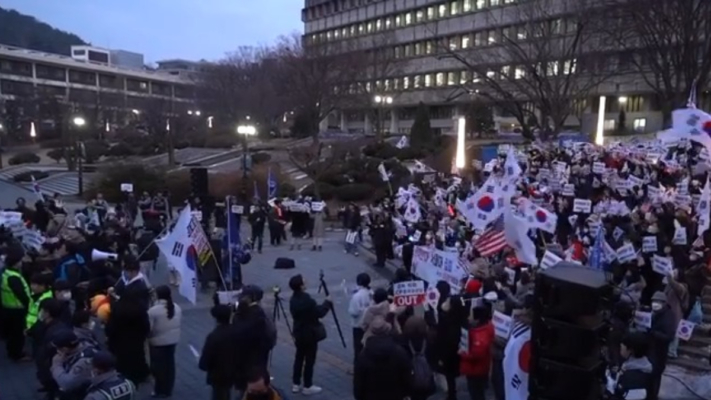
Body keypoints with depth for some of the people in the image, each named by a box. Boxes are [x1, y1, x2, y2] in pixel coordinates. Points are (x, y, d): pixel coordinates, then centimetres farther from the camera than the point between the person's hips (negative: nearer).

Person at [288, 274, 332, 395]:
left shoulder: (293, 299, 1)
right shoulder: (307, 300, -26)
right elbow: (319, 313, -17)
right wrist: (327, 303, -4)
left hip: (299, 333, 8)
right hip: (310, 334, -8)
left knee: (299, 358, 16)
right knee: (309, 360, 5)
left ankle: (296, 384, 24)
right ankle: (307, 386, 14)